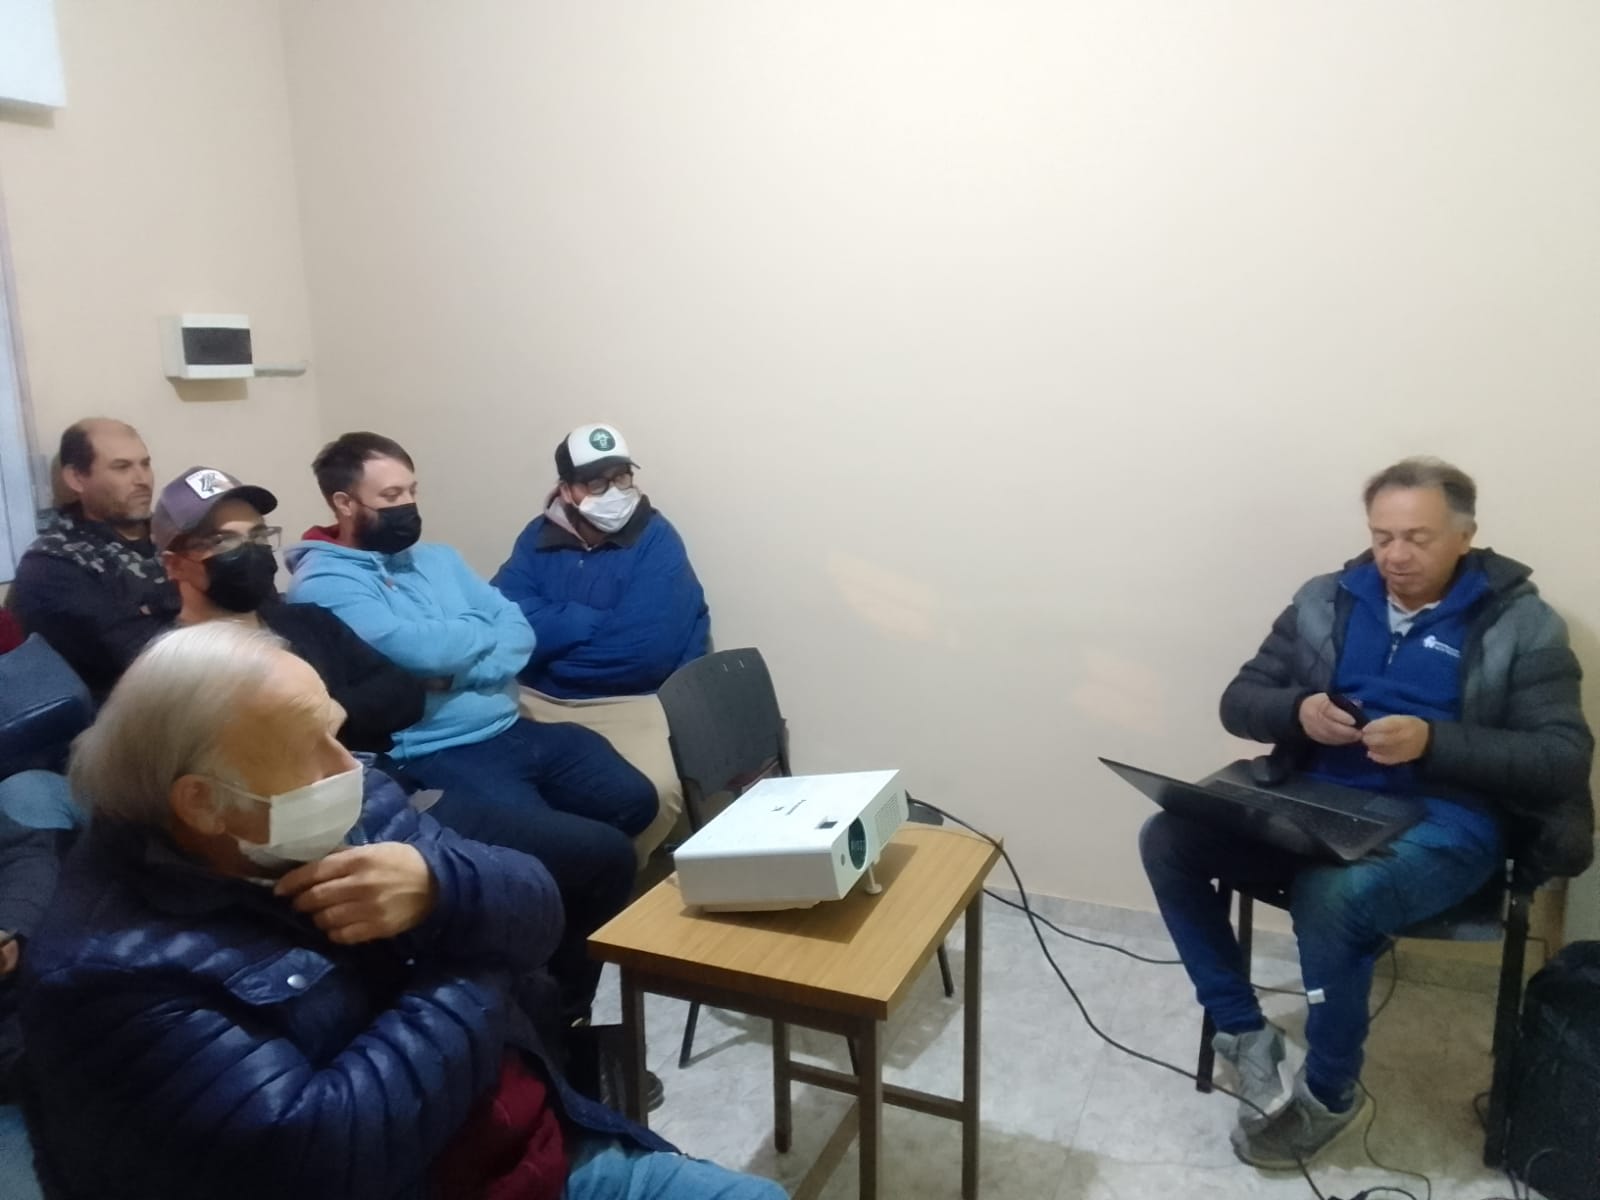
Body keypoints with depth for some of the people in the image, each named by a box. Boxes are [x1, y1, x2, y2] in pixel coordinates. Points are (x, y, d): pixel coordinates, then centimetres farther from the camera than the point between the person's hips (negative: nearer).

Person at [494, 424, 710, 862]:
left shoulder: (656, 540, -5)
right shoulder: (539, 537, 8)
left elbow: (644, 652, -17)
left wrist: (552, 633, -5)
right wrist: (593, 621, -10)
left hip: (631, 703, -3)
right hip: (537, 702, 4)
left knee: (652, 792, -30)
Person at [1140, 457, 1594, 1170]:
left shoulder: (1523, 624, 1)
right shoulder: (1325, 600, 10)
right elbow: (1238, 702, 10)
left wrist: (1432, 742, -19)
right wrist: (1298, 712, -13)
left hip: (1444, 823, -4)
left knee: (1331, 899, -34)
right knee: (1166, 840, -18)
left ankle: (1331, 1095, -5)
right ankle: (1243, 1034, -4)